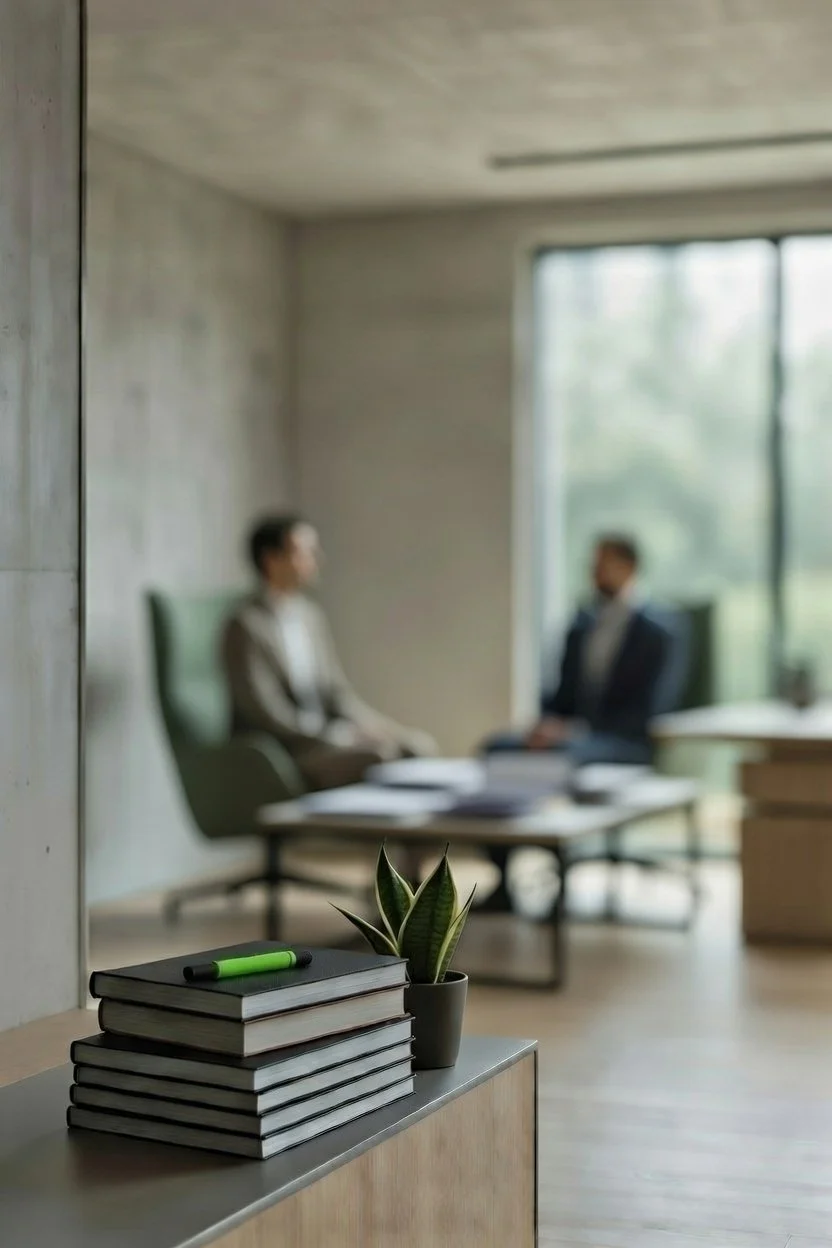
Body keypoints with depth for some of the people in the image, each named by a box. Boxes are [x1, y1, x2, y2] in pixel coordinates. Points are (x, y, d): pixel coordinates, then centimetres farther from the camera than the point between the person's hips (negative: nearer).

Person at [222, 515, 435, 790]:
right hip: (278, 756, -8)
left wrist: (371, 724, -4)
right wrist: (345, 736, -18)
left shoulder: (311, 615, 12)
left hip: (325, 735, 8)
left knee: (419, 745, -9)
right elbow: (268, 715, -17)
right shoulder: (245, 627, -13)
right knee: (378, 757, -29)